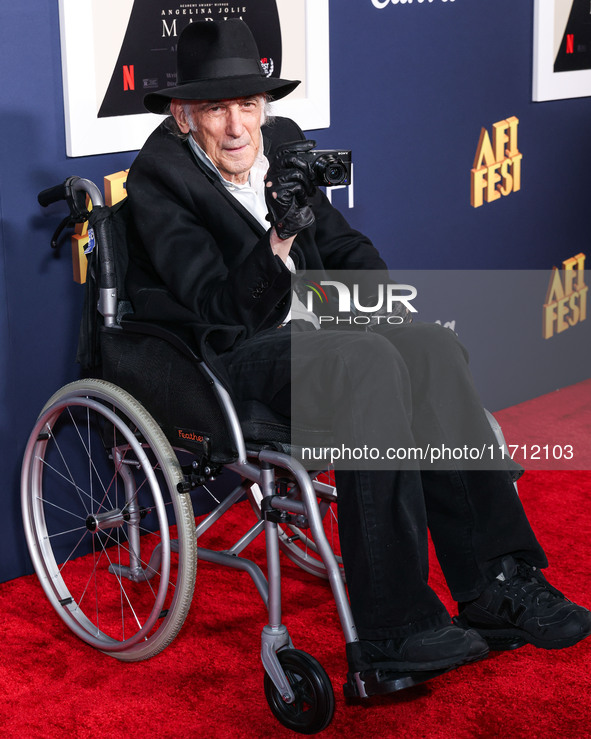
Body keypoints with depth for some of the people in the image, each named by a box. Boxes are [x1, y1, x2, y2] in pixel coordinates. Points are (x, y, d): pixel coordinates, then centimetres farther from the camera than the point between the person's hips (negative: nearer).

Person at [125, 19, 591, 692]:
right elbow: (221, 304, -20)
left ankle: (495, 585, -23)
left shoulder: (282, 143, 12)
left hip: (300, 333, 7)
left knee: (434, 347, -20)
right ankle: (391, 629, -34)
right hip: (216, 357, -7)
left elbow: (344, 246, 20)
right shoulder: (160, 176, -10)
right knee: (369, 362, -33)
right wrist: (280, 238, -35)